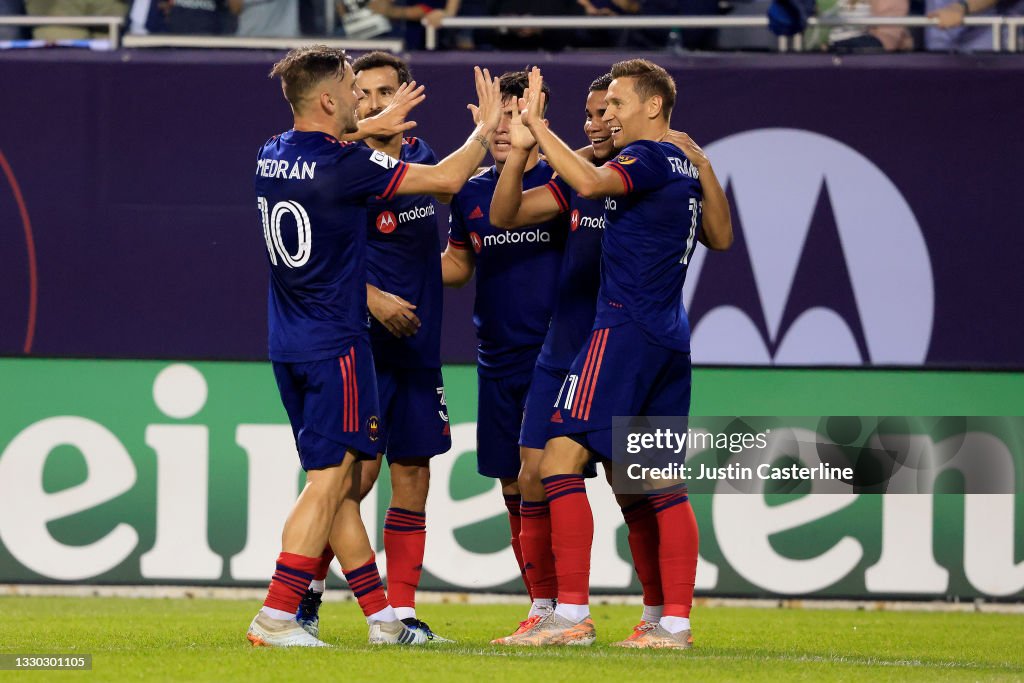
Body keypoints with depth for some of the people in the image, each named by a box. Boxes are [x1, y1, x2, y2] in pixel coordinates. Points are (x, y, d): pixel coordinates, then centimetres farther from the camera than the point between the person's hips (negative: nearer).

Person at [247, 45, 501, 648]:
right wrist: (485, 129, 7)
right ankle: (276, 617, -12)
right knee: (329, 479, -6)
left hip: (289, 347, 9)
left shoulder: (272, 157, 7)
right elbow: (447, 178, -10)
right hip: (336, 343, -8)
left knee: (334, 478, 11)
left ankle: (382, 615, 16)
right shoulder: (343, 165, -16)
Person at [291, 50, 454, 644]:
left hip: (419, 344, 6)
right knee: (358, 471, -9)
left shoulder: (421, 156, 10)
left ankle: (402, 612, 9)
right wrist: (374, 299, -21)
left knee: (413, 472, 5)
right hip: (363, 344, -6)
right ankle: (308, 590, 7)